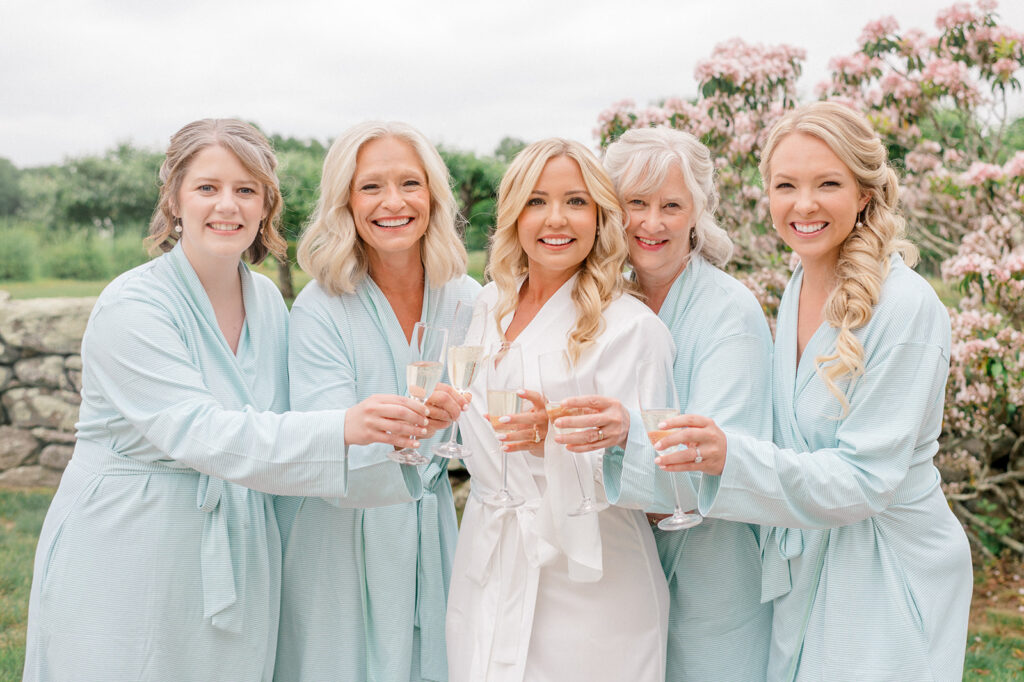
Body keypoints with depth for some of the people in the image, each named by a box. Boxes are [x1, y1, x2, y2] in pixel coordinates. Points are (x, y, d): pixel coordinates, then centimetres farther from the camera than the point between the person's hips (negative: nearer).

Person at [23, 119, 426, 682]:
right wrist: (343, 429, -38)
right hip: (129, 567, -5)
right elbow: (200, 434, -27)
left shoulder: (266, 299, 4)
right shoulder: (131, 307, -16)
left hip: (237, 566, 6)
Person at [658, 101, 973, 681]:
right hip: (803, 562, 7)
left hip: (889, 576, -6)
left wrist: (731, 457, -36)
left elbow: (865, 479, -24)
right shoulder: (799, 289, 3)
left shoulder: (907, 306, -20)